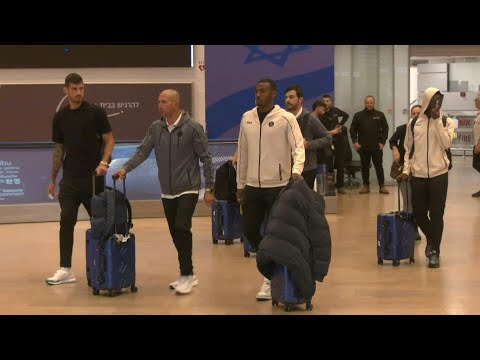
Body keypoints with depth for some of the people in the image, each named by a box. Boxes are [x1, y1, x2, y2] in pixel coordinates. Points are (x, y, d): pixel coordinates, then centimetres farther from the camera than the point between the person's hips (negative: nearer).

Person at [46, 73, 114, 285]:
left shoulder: (96, 113, -5)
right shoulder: (60, 117, 6)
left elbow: (109, 140, -3)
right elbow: (59, 149, 13)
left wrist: (103, 162, -21)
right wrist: (52, 179, 13)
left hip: (93, 177, -3)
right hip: (69, 178, 3)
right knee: (66, 221, -6)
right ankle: (65, 269, -4)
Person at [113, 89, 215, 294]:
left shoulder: (192, 128, -10)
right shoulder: (155, 128, 3)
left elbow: (205, 158, -7)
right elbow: (143, 151, 3)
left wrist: (209, 188, -8)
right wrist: (126, 168, -13)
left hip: (187, 189, -5)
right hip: (167, 192, 5)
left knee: (181, 228, -18)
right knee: (175, 233, 8)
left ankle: (186, 274, -7)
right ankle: (188, 275, 21)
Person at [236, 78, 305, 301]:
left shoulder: (286, 118, -7)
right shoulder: (247, 118, 8)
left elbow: (298, 147, -13)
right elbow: (242, 153, 13)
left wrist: (296, 169, -33)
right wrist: (240, 184, 15)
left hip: (278, 186, -5)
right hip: (252, 186, 5)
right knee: (250, 230, 8)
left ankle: (271, 279, 11)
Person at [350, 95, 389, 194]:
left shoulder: (380, 115, 3)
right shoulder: (358, 115, 5)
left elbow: (385, 129, 4)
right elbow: (353, 130, 6)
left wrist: (382, 142, -4)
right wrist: (355, 142, -5)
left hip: (377, 146, -1)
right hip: (363, 146, 1)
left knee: (379, 166, 1)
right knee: (365, 167, 6)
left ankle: (382, 186, 5)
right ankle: (366, 186, 13)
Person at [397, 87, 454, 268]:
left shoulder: (446, 122, 1)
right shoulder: (414, 123, 6)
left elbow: (446, 143, -15)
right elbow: (409, 149, 11)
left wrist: (437, 120, -16)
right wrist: (406, 170, 2)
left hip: (439, 174, -2)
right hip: (418, 175, 2)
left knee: (436, 214, -3)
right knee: (418, 213, 7)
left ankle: (434, 251, 6)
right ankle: (431, 239, 34)